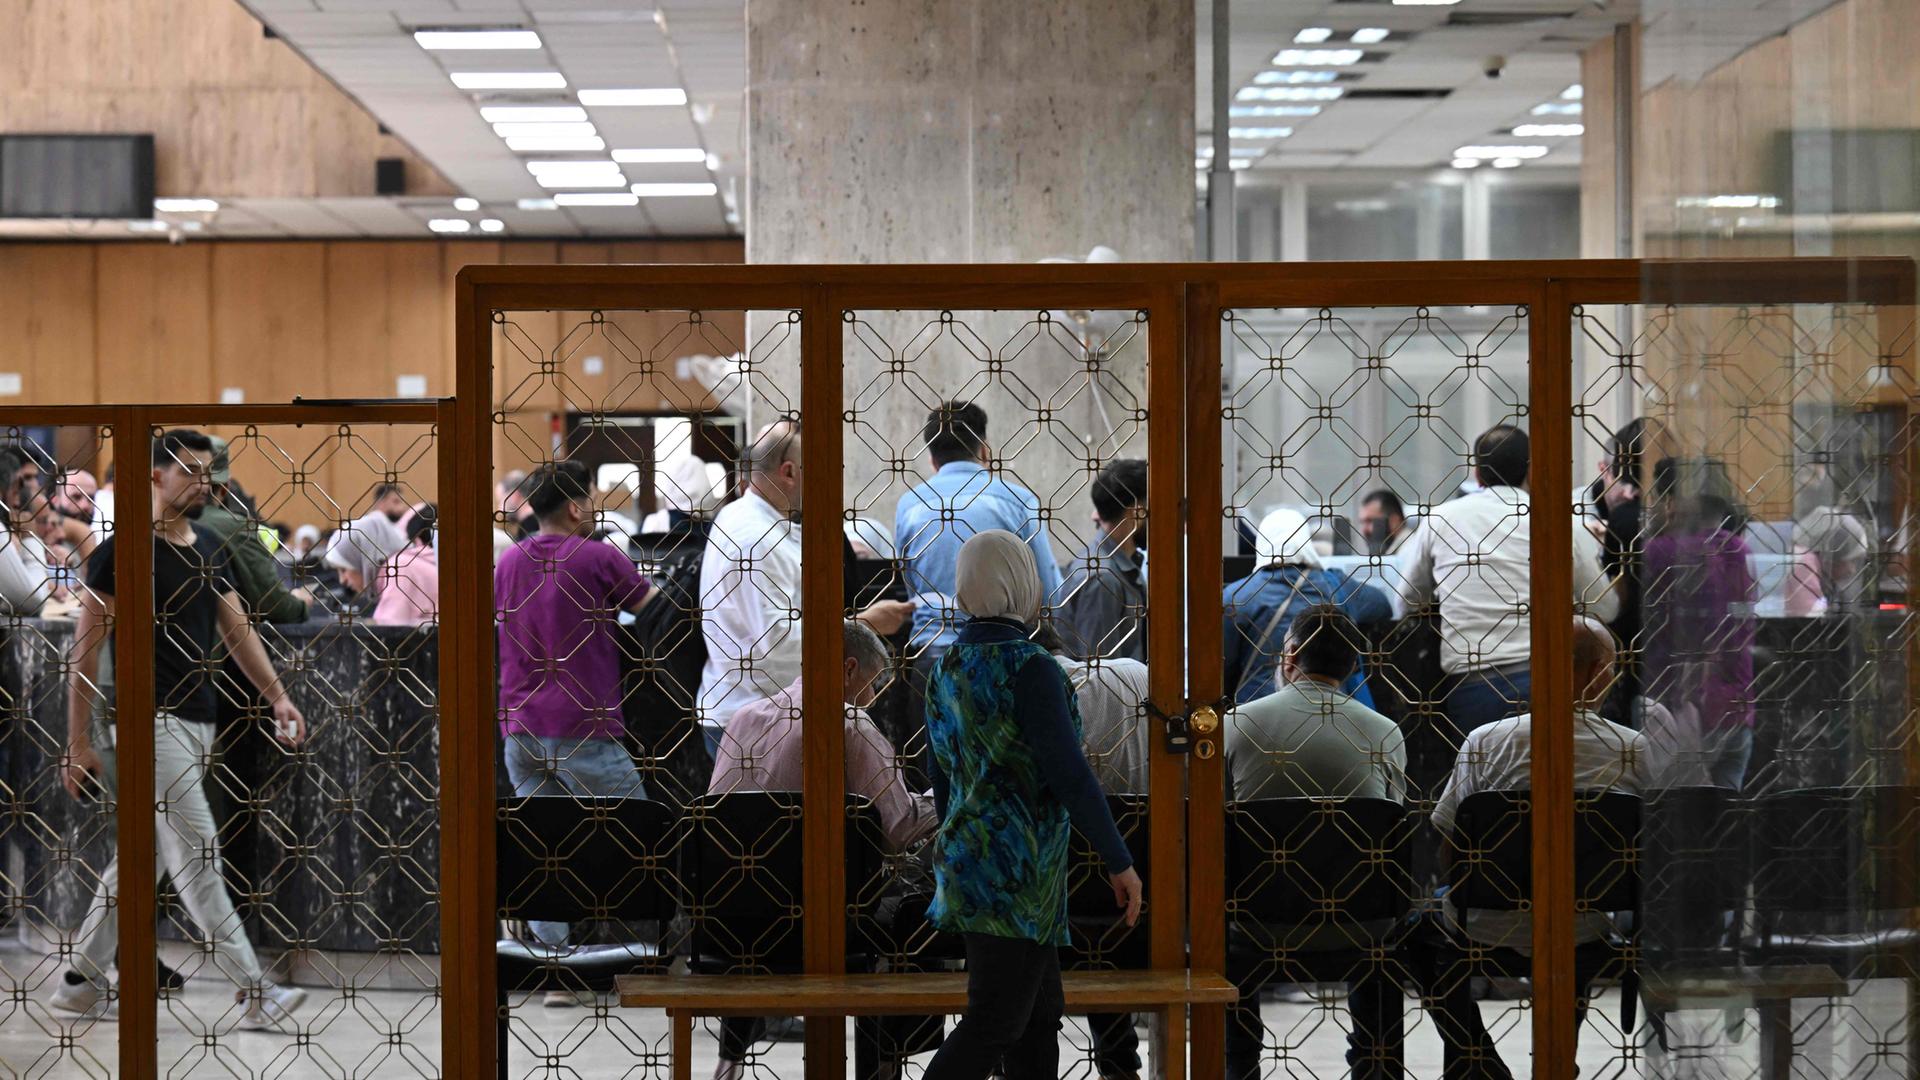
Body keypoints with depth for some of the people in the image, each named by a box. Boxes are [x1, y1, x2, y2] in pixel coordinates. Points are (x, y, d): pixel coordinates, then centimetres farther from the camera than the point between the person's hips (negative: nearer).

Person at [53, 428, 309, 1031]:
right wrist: (78, 742, -12)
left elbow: (238, 631, 15)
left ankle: (81, 981, 23)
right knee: (197, 852, -11)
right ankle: (254, 996, -14)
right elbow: (85, 648, -9)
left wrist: (278, 698, 3)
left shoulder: (208, 550, 13)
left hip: (199, 721, 8)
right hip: (152, 719, -8)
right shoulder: (123, 550, -10)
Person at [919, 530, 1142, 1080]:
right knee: (993, 1026, -7)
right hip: (1013, 871, -9)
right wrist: (1121, 862, -11)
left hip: (974, 864, 9)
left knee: (1039, 1015, 13)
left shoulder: (948, 670, 9)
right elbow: (1069, 776, -19)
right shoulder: (1029, 667, -17)